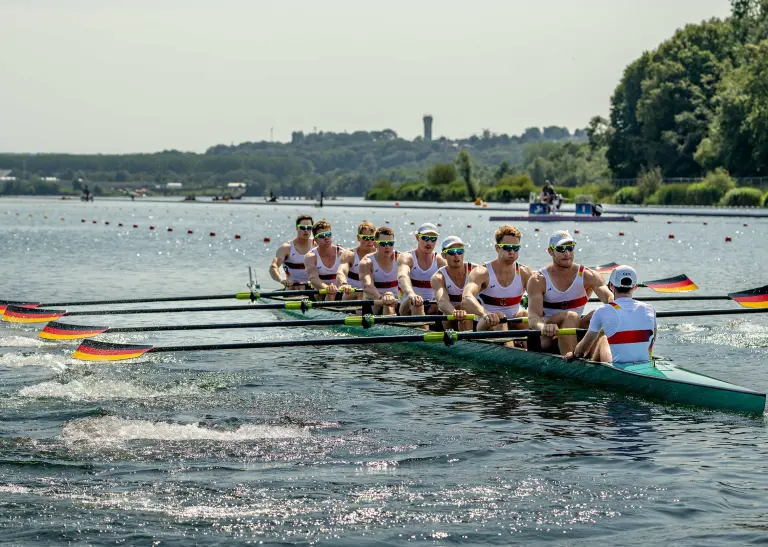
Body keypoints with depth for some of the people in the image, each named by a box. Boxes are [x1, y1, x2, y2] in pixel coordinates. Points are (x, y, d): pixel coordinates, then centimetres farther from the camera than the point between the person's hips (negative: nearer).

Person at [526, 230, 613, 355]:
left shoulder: (588, 276, 1)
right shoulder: (538, 280, -6)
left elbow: (610, 299, -15)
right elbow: (533, 318, -19)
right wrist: (543, 327, -45)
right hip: (543, 339, -3)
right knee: (571, 316, -31)